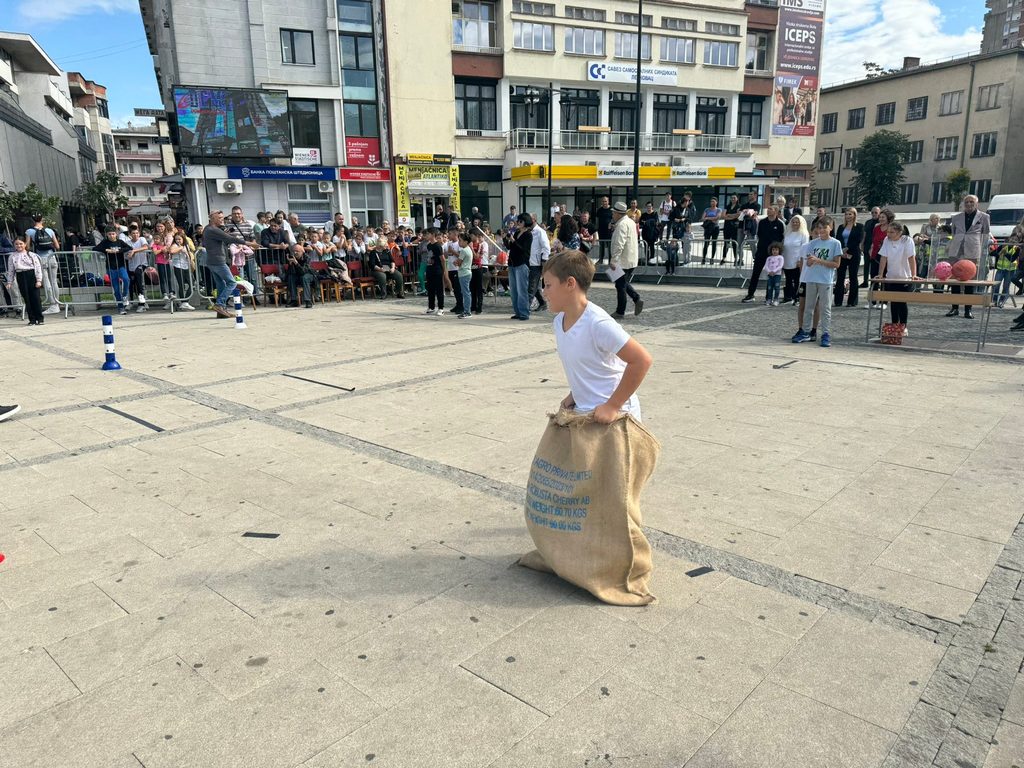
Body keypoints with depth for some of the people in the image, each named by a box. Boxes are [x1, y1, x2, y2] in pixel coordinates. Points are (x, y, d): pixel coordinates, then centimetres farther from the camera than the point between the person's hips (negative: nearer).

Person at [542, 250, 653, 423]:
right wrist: (574, 394, 7)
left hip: (613, 415, -8)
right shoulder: (559, 321, 1)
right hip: (582, 411, 8)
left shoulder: (597, 323, -24)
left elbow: (642, 360, -26)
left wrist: (612, 405, -22)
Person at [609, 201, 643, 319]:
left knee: (620, 286, -1)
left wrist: (613, 260, -27)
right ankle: (637, 299, 7)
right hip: (632, 259, 10)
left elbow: (619, 244, -27)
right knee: (624, 283, 20)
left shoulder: (622, 224, -18)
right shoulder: (631, 222, 13)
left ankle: (620, 312, 6)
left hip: (623, 261, -10)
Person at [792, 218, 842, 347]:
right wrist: (811, 260, -19)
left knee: (825, 308, 0)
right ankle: (804, 332, 16)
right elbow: (808, 263, 5)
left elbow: (836, 264, -6)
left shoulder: (835, 243, -2)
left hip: (826, 280, -3)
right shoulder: (813, 243, 7)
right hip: (811, 278, 4)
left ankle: (826, 334, 4)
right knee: (808, 306, 9)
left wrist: (819, 260, -16)